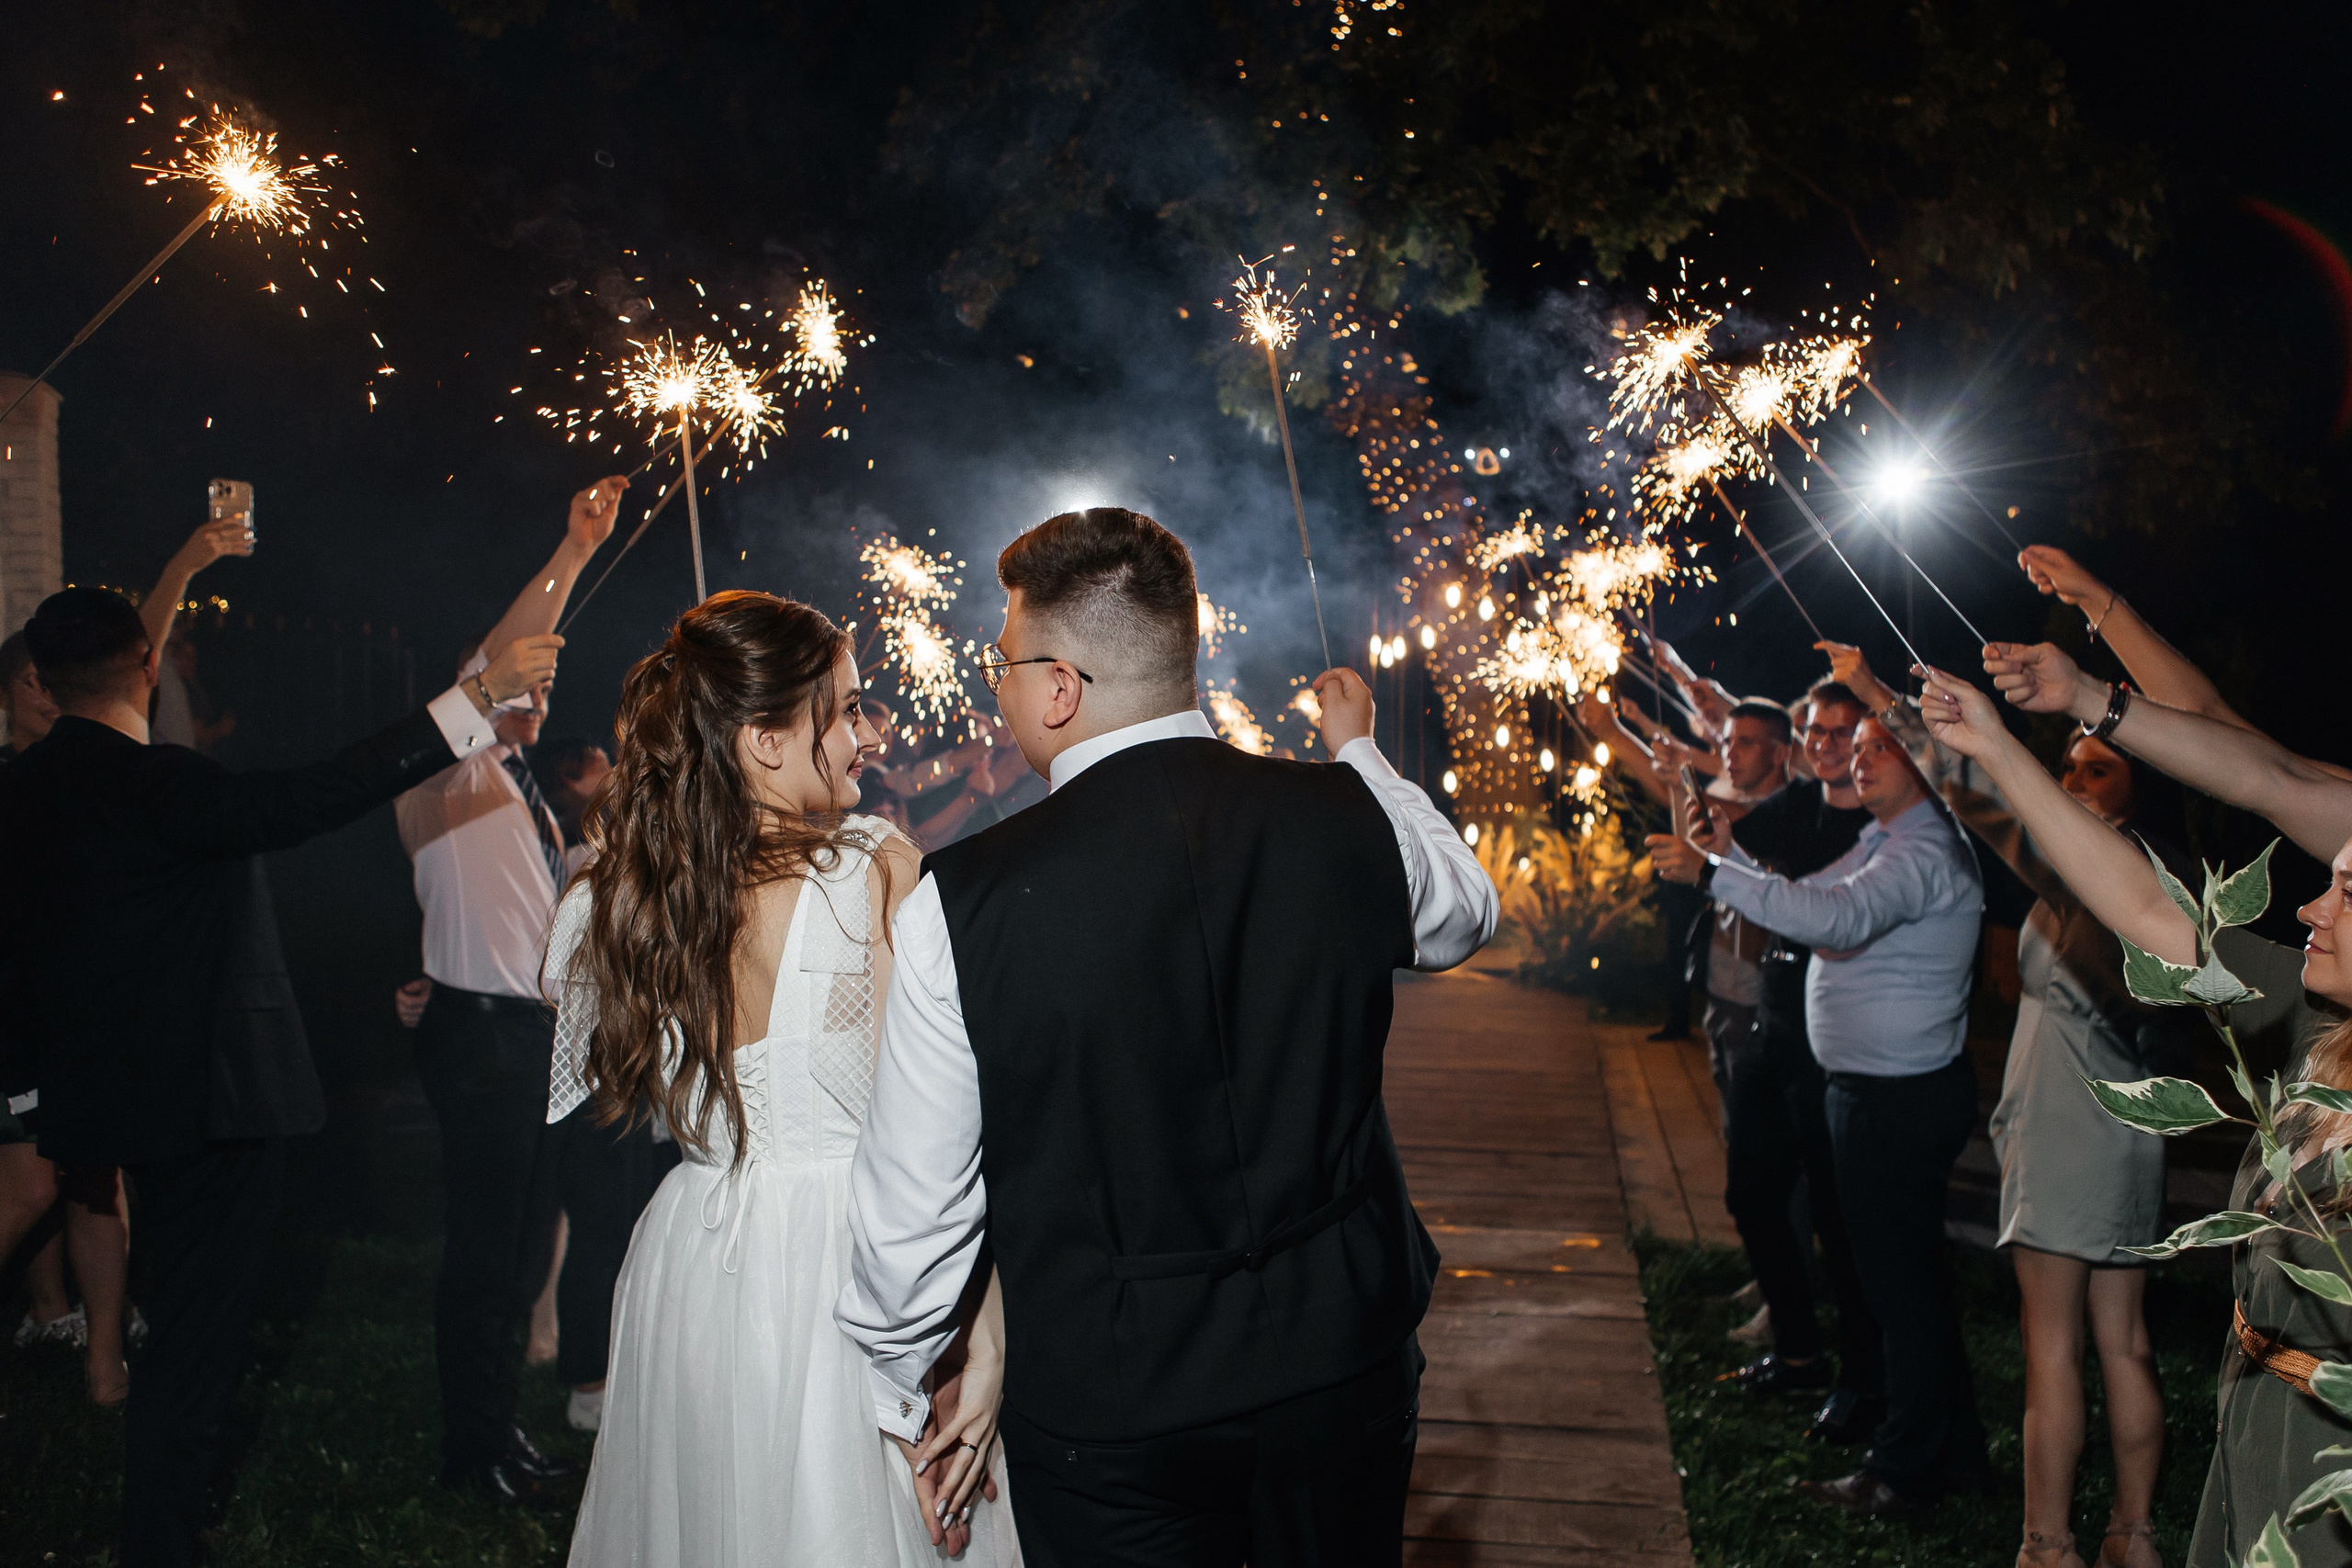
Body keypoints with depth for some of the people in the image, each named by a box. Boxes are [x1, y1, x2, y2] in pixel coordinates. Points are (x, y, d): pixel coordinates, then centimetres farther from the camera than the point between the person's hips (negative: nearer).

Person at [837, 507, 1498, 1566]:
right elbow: (1467, 913, 14)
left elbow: (914, 1203, -11)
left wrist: (904, 1392, 8)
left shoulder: (962, 902, -20)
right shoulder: (1351, 818, -11)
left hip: (1104, 1414, -3)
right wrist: (1358, 749, 27)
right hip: (1348, 1359, 4)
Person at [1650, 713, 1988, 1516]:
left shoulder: (1926, 851, -19)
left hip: (1901, 1096, -11)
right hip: (1874, 1088, 11)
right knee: (1909, 1271, 19)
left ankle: (1909, 1466, 13)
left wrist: (1710, 873, -39)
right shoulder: (1880, 843, 15)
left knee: (1898, 1276, 0)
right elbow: (1806, 904, 18)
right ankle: (1953, 1447, 33)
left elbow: (1838, 918, -36)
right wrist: (1730, 850, 6)